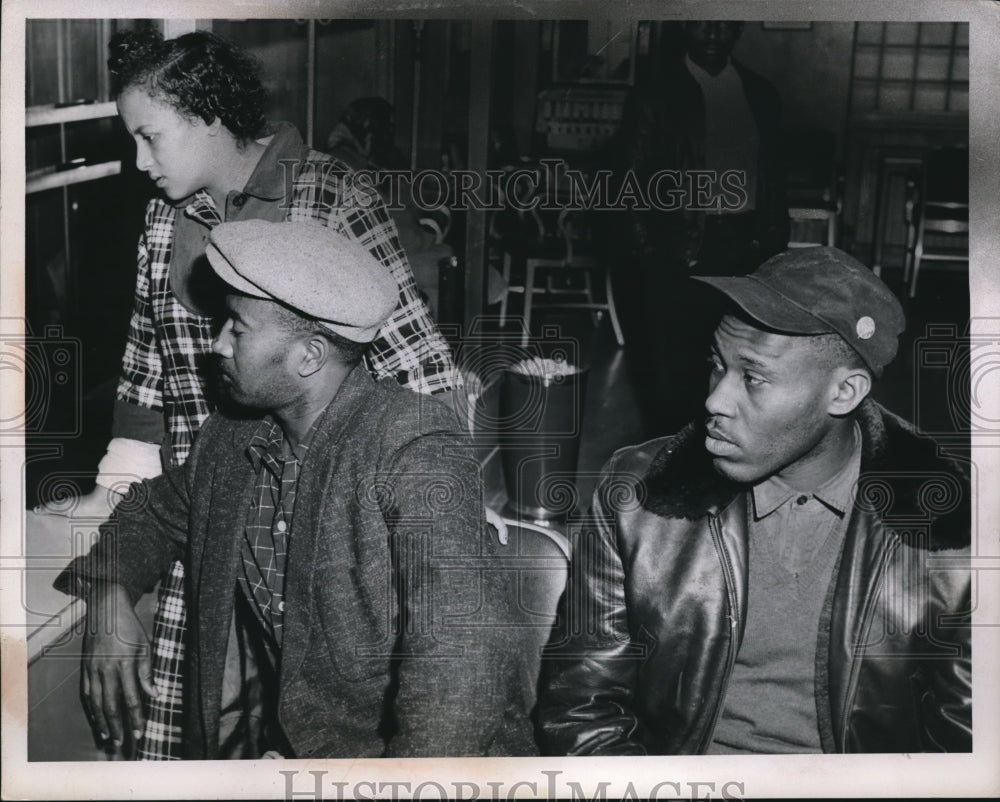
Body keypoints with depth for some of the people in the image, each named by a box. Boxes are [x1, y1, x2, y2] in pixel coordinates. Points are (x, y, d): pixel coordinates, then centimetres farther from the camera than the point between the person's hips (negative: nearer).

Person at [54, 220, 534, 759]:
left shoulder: (418, 452, -16)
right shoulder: (229, 439, 6)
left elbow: (458, 659, -25)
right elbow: (156, 511, 26)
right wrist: (107, 593, 8)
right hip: (279, 741, 5)